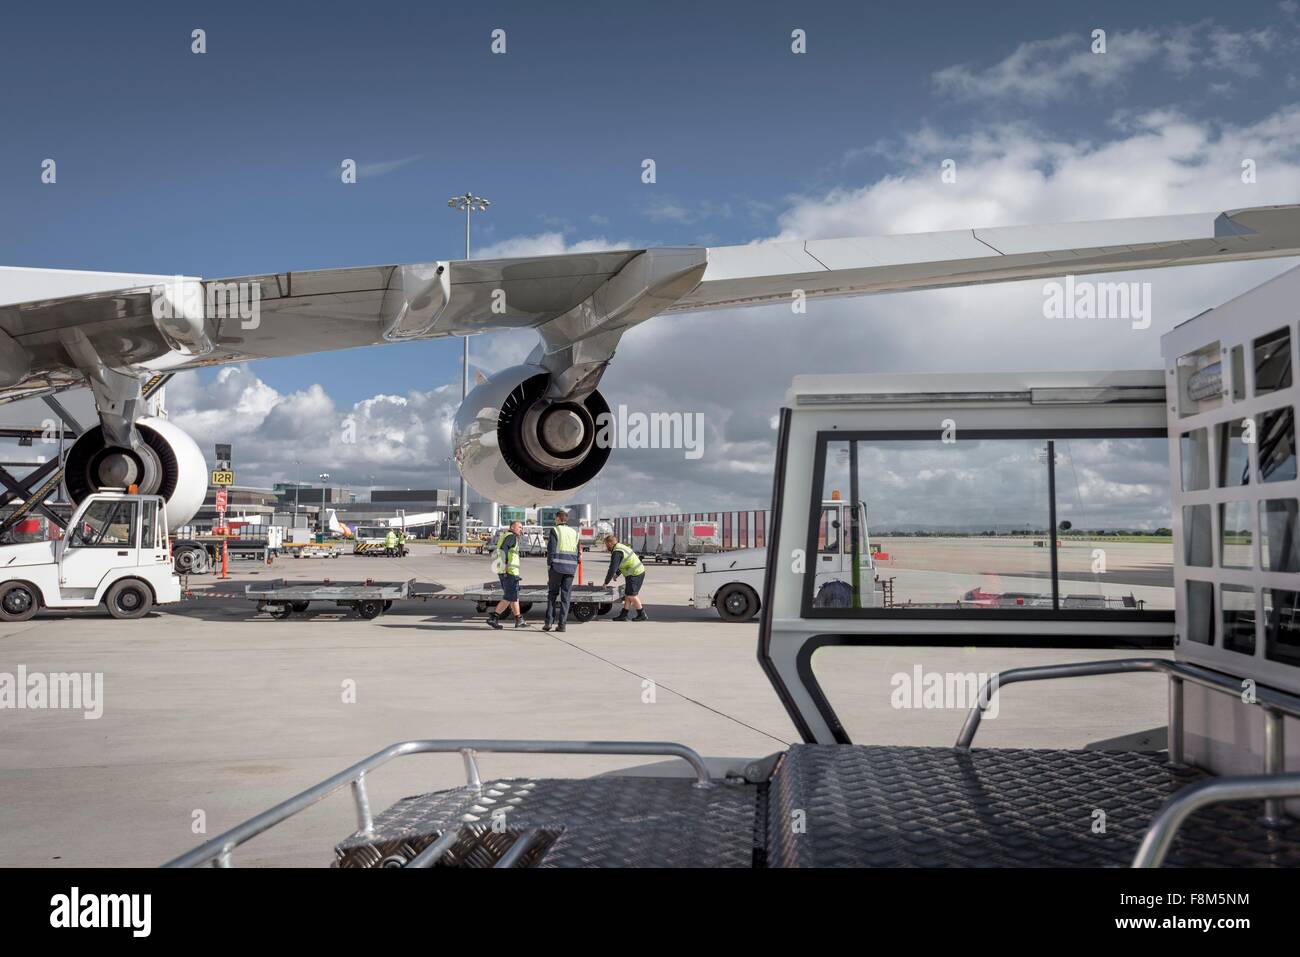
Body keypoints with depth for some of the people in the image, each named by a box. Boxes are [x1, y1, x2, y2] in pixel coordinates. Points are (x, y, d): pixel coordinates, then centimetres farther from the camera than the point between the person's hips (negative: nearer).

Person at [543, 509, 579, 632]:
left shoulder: (555, 530, -3)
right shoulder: (574, 532, 13)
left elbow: (551, 549, -10)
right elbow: (577, 553, 13)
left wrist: (549, 565, -4)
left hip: (557, 566, -3)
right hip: (570, 568, 4)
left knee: (552, 594, 7)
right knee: (565, 596, 5)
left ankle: (548, 622, 1)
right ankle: (561, 624, 1)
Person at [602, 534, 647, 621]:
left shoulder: (616, 552, -17)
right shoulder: (621, 547, 15)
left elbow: (612, 568, -19)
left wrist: (606, 582, -10)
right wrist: (617, 574, 21)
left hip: (634, 574, -10)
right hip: (640, 571, 10)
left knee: (632, 596, -2)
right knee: (628, 595, 12)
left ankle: (642, 616, 5)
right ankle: (623, 615, 16)